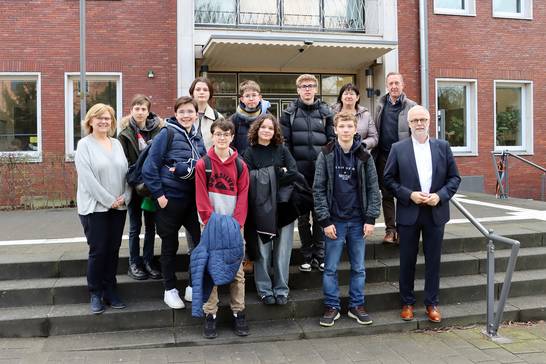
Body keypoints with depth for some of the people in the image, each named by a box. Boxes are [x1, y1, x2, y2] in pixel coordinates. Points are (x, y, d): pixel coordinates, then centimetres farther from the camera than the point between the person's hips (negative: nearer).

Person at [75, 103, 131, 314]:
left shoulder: (117, 144, 12)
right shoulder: (85, 145, -4)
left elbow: (126, 171, 8)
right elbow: (88, 177, -14)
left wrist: (125, 196, -7)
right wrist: (109, 200, -15)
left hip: (118, 207, 5)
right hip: (95, 207, -5)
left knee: (113, 250, 9)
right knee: (98, 251, -1)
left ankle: (110, 291, 20)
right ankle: (95, 294, 14)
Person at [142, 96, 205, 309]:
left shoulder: (197, 137, 10)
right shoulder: (167, 134, -8)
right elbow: (150, 166, -11)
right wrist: (159, 195, -14)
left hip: (193, 197, 5)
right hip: (170, 198, -5)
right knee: (170, 244, 6)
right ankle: (170, 290, 21)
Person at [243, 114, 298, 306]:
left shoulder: (282, 150, 9)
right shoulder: (249, 153, 4)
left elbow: (294, 173, -4)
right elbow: (251, 179, -10)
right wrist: (279, 173, -9)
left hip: (284, 206, 2)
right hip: (261, 209, -1)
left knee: (282, 251, 3)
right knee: (263, 251, 1)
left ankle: (281, 290, 15)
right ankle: (265, 290, 15)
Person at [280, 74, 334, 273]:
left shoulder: (325, 112, 9)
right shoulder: (290, 113, 5)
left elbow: (332, 140, 9)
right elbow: (284, 142, 2)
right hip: (299, 170, -1)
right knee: (302, 213, 6)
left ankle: (319, 254, 13)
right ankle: (307, 255, 16)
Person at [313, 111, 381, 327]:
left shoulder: (364, 156, 3)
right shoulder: (326, 155, -2)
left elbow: (373, 188, 3)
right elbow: (319, 189, -4)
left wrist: (370, 218, -4)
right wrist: (325, 220, -8)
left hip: (358, 220, 2)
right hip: (334, 220, -1)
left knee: (358, 267, 10)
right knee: (330, 268, 4)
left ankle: (356, 305, 24)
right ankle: (332, 307, 17)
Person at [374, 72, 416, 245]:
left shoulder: (411, 106, -1)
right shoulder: (381, 104, 11)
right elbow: (376, 130, 13)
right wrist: (374, 152, 6)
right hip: (383, 156, 4)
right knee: (386, 194, 7)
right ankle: (390, 229, 14)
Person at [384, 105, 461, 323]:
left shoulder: (443, 147, 5)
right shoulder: (398, 149, 0)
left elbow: (454, 178, 6)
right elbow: (389, 179, -1)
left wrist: (440, 195, -11)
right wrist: (409, 195, -14)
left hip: (436, 213, 2)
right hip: (409, 213, -1)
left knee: (433, 260, 9)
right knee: (407, 261, 7)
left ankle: (432, 303, 22)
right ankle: (407, 303, 21)